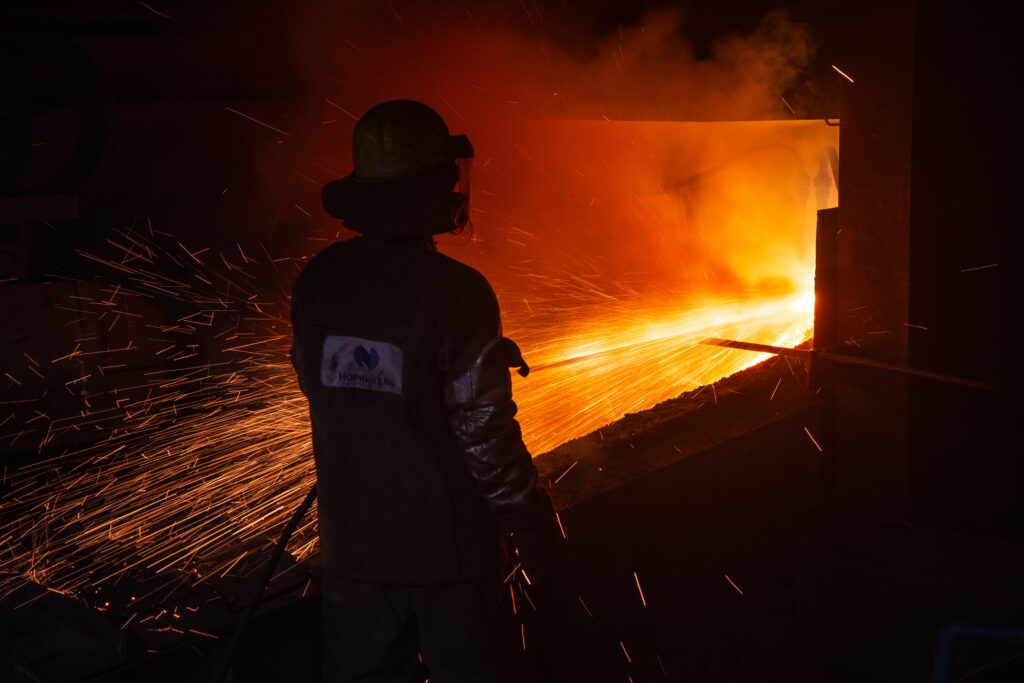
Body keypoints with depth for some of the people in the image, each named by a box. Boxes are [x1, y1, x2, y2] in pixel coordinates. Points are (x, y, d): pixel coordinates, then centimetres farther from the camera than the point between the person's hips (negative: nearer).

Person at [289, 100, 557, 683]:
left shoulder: (319, 279, -4)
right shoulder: (455, 291, -21)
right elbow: (484, 430, -19)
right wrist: (531, 524, -7)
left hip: (352, 534, 5)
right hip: (444, 538, -4)